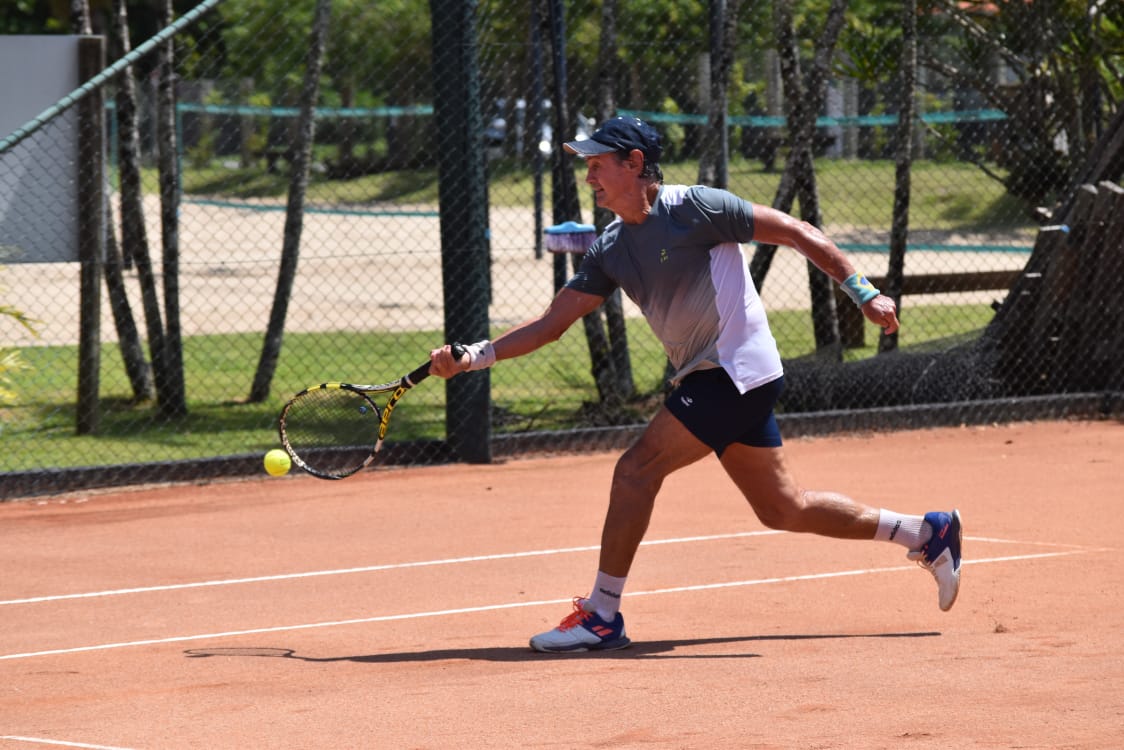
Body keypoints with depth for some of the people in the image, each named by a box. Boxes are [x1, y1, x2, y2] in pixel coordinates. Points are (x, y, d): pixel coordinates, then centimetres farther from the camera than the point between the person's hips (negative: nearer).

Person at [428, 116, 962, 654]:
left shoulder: (695, 208, -12)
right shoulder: (612, 250, 11)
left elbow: (798, 233, -9)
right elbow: (552, 322, 9)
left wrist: (864, 294, -13)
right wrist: (477, 356, -2)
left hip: (737, 367, -9)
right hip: (705, 377, 9)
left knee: (636, 469, -14)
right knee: (782, 510, 13)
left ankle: (601, 616, -8)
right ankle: (928, 534, 26)